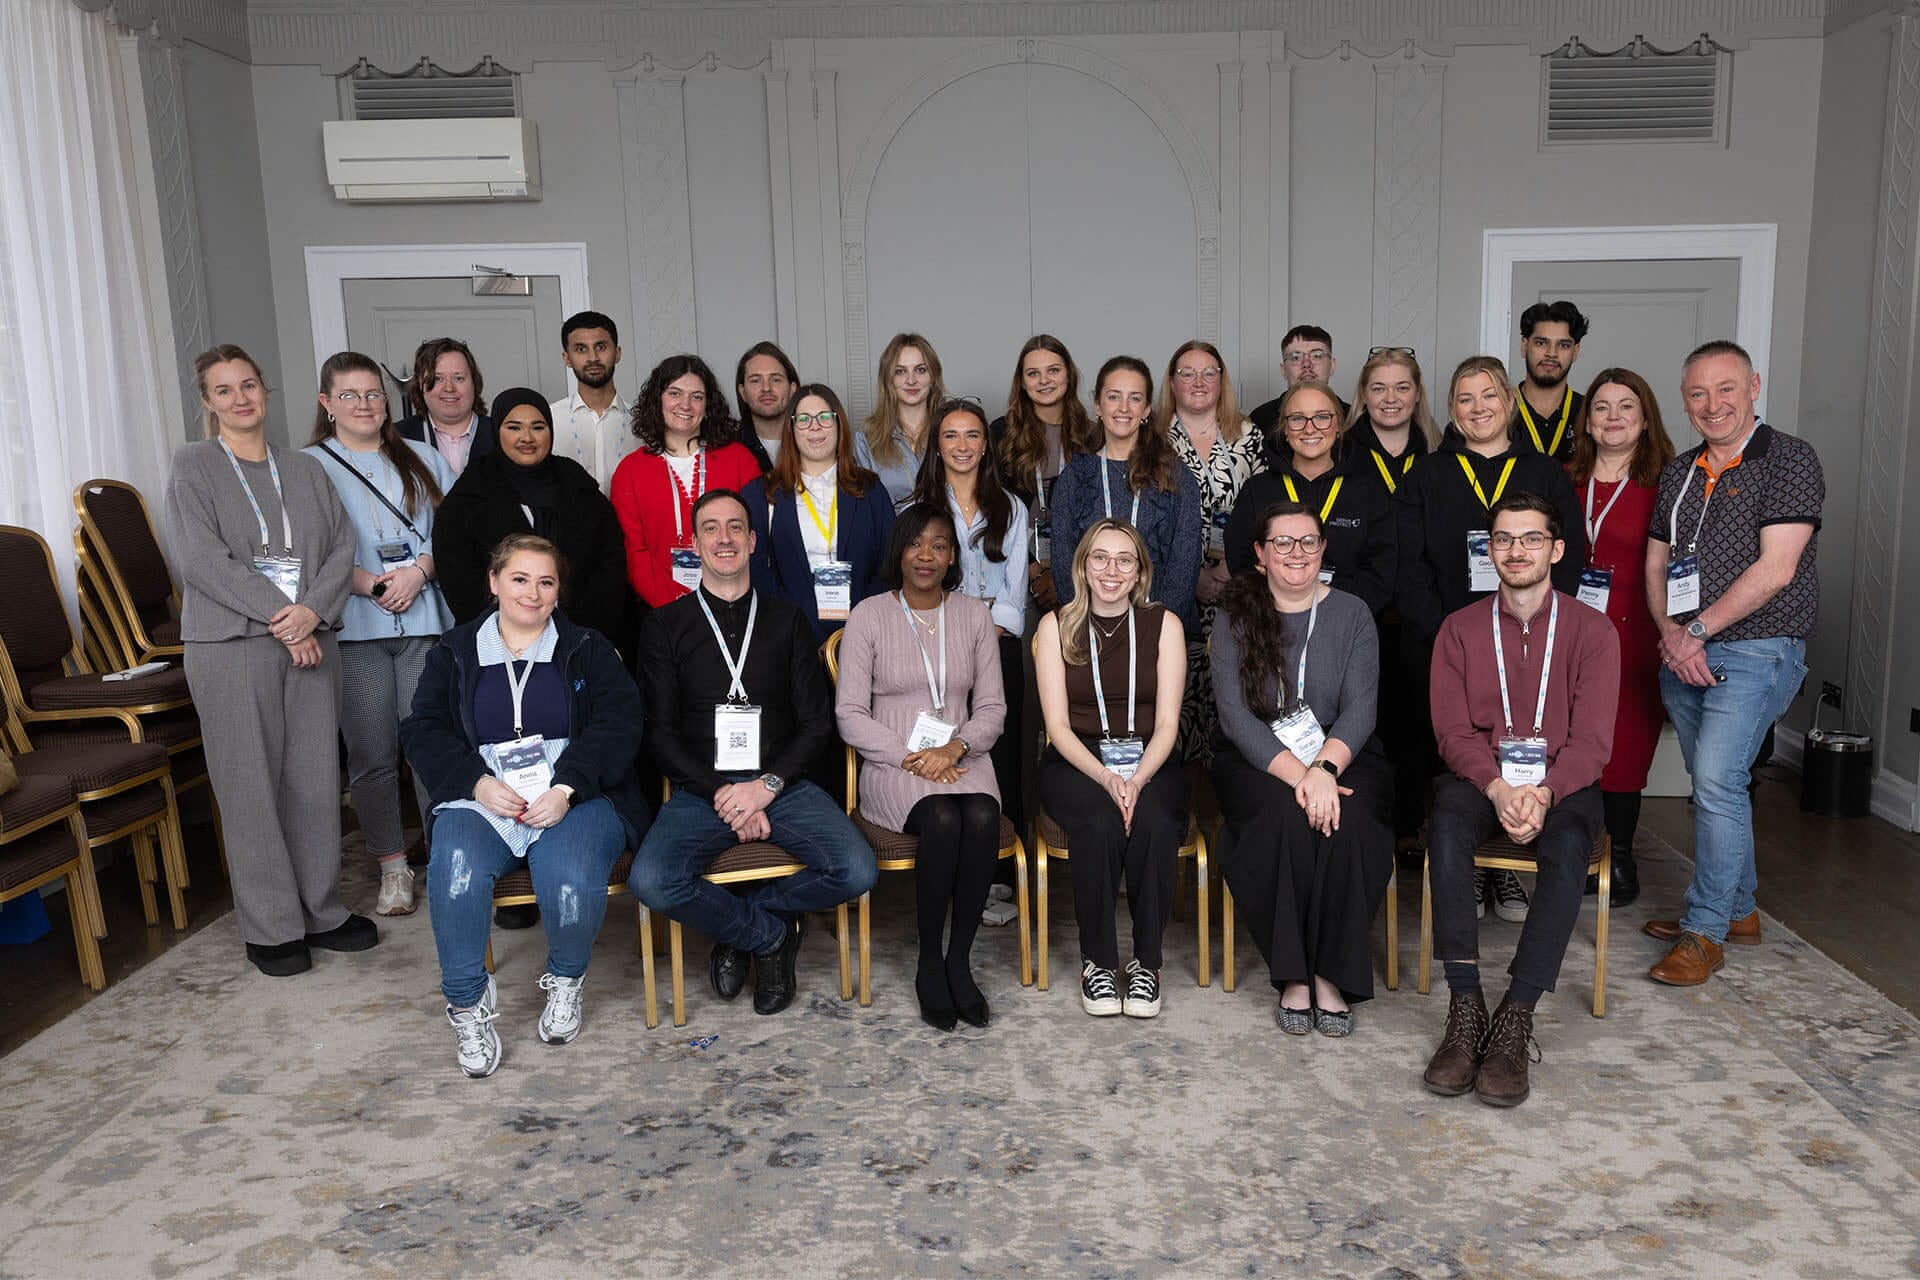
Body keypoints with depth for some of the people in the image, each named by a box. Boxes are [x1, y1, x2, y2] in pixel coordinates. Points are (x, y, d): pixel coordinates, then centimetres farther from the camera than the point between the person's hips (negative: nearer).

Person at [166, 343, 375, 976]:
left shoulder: (305, 471, 16)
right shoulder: (193, 466, 4)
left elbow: (341, 546, 7)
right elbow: (201, 557, -8)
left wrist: (312, 610, -11)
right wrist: (277, 615, -14)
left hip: (311, 639, 4)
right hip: (231, 643, -4)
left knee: (316, 778, 5)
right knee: (252, 785, -1)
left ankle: (321, 911, 16)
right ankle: (270, 926, 9)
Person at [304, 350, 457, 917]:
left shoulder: (424, 460, 17)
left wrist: (420, 569, -9)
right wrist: (366, 583, -12)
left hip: (426, 621, 1)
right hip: (354, 629, -1)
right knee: (372, 754, 1)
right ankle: (393, 867, 14)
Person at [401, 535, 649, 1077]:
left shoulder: (588, 650, 15)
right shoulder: (455, 653, 18)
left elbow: (619, 722, 1)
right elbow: (424, 729, 8)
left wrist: (566, 788, -14)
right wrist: (477, 783, -12)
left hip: (573, 798, -1)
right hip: (481, 798, 1)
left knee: (573, 880, -31)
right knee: (455, 874, -32)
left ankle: (565, 980, 1)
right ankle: (467, 1002, -10)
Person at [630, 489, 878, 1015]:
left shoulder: (787, 621, 12)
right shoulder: (665, 626, 8)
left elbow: (816, 723, 7)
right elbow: (661, 735, 2)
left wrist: (767, 786, -10)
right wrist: (722, 793, -12)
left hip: (781, 784, 1)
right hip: (700, 789, -1)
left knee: (856, 872, -23)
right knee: (651, 882, -29)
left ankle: (736, 924, 3)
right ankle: (771, 936, -2)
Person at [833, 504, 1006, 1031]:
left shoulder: (974, 615, 11)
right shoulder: (870, 616, 2)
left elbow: (992, 707, 9)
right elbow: (849, 715, -2)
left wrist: (955, 747, -11)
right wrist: (910, 757, -14)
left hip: (962, 759, 3)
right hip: (893, 765, -2)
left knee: (981, 818, -31)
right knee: (941, 821, -33)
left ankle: (959, 960, -17)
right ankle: (929, 965, -15)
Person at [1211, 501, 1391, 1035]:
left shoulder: (1352, 614, 5)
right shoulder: (1236, 619, 1)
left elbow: (1360, 709, -5)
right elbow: (1235, 715, -9)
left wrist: (1325, 768, -24)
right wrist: (1297, 775, -23)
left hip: (1342, 751, 1)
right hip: (1255, 758, -1)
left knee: (1347, 820, -31)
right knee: (1287, 817, -32)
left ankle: (1331, 974, -20)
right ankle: (1293, 976, -19)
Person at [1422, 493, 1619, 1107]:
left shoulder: (1592, 630, 3)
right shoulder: (1461, 628, 6)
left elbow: (1591, 739, -5)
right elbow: (1454, 731, -2)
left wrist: (1543, 793, -24)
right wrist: (1499, 789, -22)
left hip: (1562, 780, 0)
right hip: (1481, 775, 1)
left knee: (1567, 848, -34)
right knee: (1447, 827, -33)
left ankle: (1515, 1021, -31)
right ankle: (1465, 1011, -31)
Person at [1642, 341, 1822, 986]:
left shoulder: (1789, 459, -6)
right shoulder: (1678, 473, 14)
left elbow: (1775, 568, -14)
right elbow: (1655, 564, 13)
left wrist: (1696, 630, -14)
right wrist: (1671, 633, -5)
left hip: (1755, 650, -6)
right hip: (1684, 655, 6)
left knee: (1716, 778, -16)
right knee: (1715, 783, 13)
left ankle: (1705, 932, -6)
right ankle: (1738, 909, 27)